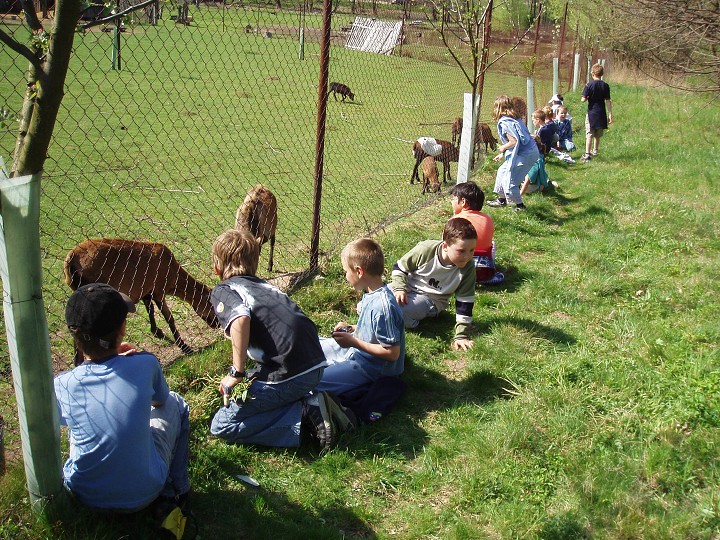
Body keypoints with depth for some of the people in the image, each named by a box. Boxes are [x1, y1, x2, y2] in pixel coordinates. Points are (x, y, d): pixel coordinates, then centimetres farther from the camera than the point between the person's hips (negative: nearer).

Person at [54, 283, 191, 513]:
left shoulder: (62, 385, -18)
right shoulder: (145, 365, -20)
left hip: (85, 495, 2)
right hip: (144, 493, -1)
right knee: (175, 403, 20)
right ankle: (176, 490, 25)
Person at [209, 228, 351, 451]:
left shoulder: (222, 291, 4)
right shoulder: (265, 285, 24)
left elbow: (240, 319, -19)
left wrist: (236, 373, -11)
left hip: (287, 374, -7)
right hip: (316, 367, 7)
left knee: (222, 426, 6)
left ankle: (303, 413, -6)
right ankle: (309, 404, 6)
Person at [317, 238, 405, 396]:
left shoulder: (382, 306, -30)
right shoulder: (371, 293, -1)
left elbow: (392, 352, -27)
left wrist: (353, 342, -23)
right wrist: (351, 330, 2)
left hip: (371, 366, -10)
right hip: (356, 348, 10)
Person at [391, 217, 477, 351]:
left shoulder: (468, 269, -18)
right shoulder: (426, 250, -22)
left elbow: (465, 304, -11)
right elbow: (399, 267, -5)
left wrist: (461, 335, -13)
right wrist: (399, 288, -21)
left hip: (430, 299, -2)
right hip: (407, 289, 2)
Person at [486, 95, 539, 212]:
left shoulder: (504, 123, -16)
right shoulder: (514, 119, 14)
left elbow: (514, 141, -24)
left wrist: (503, 148, -5)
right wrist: (503, 155, 25)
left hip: (525, 154, -10)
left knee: (509, 179, -4)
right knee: (502, 171, 19)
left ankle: (519, 205, 7)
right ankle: (501, 199, 31)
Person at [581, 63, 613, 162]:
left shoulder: (589, 85, -9)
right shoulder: (605, 85, -1)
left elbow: (583, 99, -14)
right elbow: (608, 101, -1)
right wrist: (610, 114, 2)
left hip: (591, 113, -3)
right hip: (601, 113, 3)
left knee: (589, 134, -4)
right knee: (598, 135, 17)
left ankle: (587, 154, -13)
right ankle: (595, 151, 34)